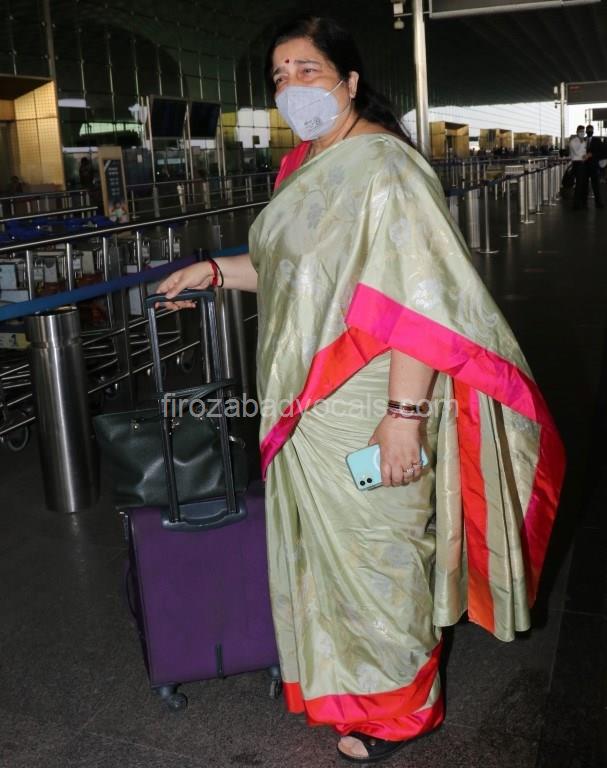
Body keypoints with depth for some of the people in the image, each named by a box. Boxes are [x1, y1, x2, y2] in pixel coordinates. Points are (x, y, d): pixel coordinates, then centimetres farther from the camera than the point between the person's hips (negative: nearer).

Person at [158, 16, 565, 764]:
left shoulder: (383, 165, -17)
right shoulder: (302, 167, 11)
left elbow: (418, 296, -23)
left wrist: (405, 413, -27)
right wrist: (214, 270, 12)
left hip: (365, 407, -8)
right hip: (306, 403, 9)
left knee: (372, 549, 6)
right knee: (327, 543, 19)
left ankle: (392, 708, 30)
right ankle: (346, 682, 42)